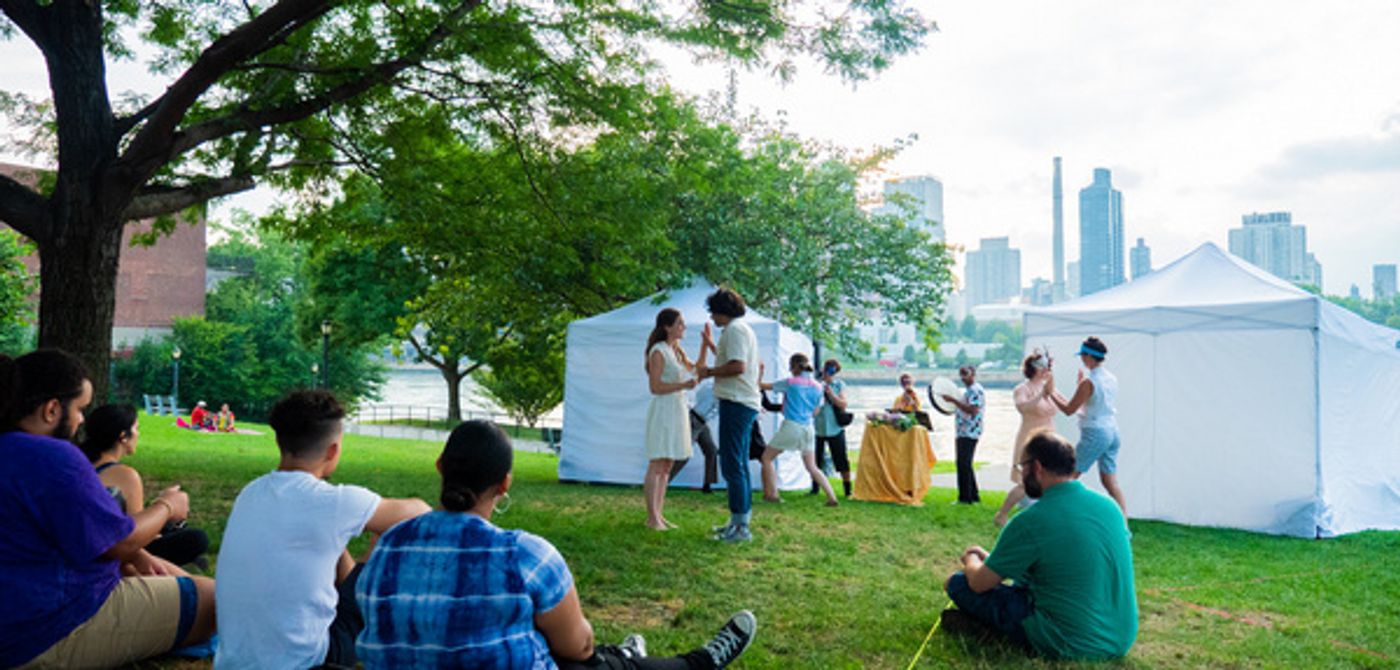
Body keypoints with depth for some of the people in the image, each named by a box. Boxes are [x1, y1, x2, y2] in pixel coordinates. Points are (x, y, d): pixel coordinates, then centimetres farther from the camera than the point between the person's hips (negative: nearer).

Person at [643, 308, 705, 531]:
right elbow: (655, 387, -14)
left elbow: (695, 370, 21)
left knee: (667, 466, 9)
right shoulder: (658, 352, -11)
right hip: (663, 410, -9)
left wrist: (705, 345, 13)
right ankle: (652, 518, -1)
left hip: (678, 409, 9)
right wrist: (683, 385, -23)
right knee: (657, 465, -5)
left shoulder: (677, 350, 13)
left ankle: (659, 514, 14)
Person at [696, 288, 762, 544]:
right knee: (739, 465, 16)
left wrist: (709, 372, -11)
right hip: (744, 403, 11)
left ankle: (740, 527, -6)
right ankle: (739, 521, 24)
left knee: (732, 465, -9)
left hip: (736, 403, -11)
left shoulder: (734, 329, -12)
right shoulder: (742, 329, 20)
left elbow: (738, 366, -24)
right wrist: (711, 345, 32)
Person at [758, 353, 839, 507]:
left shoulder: (790, 382, -6)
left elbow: (762, 386, 1)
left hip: (791, 426, -5)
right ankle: (832, 497, 2)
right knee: (812, 467, 12)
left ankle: (772, 494, 4)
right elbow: (815, 412, 14)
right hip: (808, 428, 5)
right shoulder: (818, 386, 8)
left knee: (767, 458, 10)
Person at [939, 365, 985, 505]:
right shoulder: (969, 391, 20)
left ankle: (966, 498, -7)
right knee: (964, 465, 13)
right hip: (963, 432, 11)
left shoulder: (976, 390, -12)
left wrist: (954, 400, -23)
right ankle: (973, 496, 20)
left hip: (970, 433, -11)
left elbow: (972, 410, -24)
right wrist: (952, 403, 16)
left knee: (964, 465, -10)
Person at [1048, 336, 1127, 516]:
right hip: (1112, 432, 8)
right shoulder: (1112, 379, 8)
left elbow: (1069, 410, -10)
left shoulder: (1088, 382, -15)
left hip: (1095, 434, -8)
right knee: (1110, 482, 11)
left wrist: (1051, 392, 0)